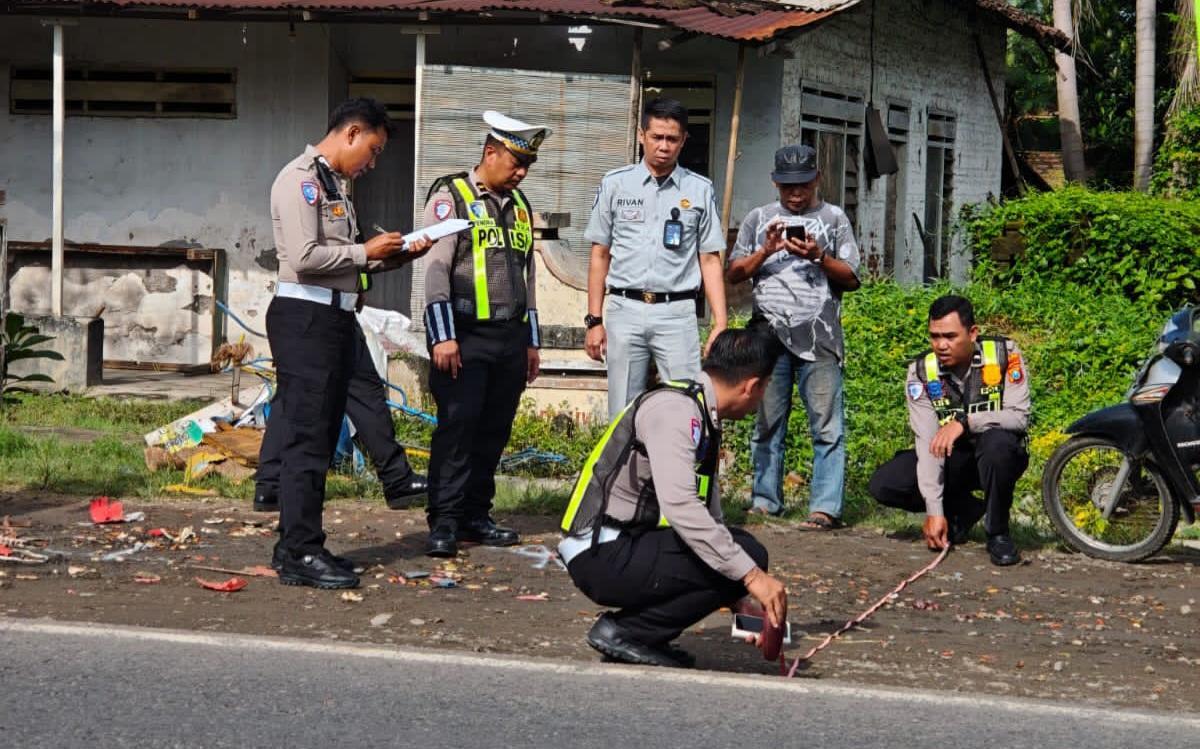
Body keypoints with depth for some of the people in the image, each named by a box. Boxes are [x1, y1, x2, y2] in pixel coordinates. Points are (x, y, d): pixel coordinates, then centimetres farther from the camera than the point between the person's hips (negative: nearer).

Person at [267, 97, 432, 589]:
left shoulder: (336, 183, 19)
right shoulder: (301, 179, -11)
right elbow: (306, 256, -21)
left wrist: (394, 257, 9)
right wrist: (366, 252, -11)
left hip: (335, 318, 10)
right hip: (305, 317, -10)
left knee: (321, 439, 11)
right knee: (306, 439, -10)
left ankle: (298, 545, 16)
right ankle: (299, 554, -9)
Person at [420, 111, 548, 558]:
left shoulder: (519, 205, 18)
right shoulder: (451, 196, -2)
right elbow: (436, 267, -9)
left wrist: (531, 341, 20)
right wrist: (442, 337, -16)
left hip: (510, 337, 7)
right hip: (465, 336, -6)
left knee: (494, 430, 7)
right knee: (457, 426, -11)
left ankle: (475, 516, 14)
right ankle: (444, 522, -9)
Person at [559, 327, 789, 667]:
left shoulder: (702, 417, 16)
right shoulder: (674, 409, -15)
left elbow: (710, 518, 25)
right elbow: (681, 507, -27)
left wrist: (740, 600, 26)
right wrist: (751, 575, -26)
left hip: (627, 544, 10)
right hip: (601, 554, -10)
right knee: (746, 557, -16)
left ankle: (634, 631, 6)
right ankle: (623, 631, -8)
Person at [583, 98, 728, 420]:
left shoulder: (700, 190, 7)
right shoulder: (615, 184, 8)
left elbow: (710, 260, 7)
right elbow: (600, 255, 10)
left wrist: (720, 323, -1)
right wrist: (594, 320, 4)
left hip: (677, 312, -1)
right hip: (624, 309, 1)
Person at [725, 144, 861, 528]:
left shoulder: (834, 219, 12)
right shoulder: (759, 219, 17)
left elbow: (851, 279, 8)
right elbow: (734, 273, 12)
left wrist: (819, 257, -8)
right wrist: (765, 251, -4)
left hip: (819, 338, -2)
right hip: (769, 335, 2)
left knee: (827, 424, -8)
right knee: (768, 422, 5)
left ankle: (825, 506, -10)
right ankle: (765, 499, 11)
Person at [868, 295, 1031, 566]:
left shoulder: (1004, 354, -17)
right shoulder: (921, 371, -13)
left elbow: (1019, 417, -23)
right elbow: (928, 442, -19)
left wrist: (965, 422, -37)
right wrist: (934, 511, -25)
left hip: (999, 458, -3)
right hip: (952, 460, 3)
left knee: (997, 441, -39)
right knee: (883, 485, -18)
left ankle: (998, 533, -16)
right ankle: (964, 510, 6)